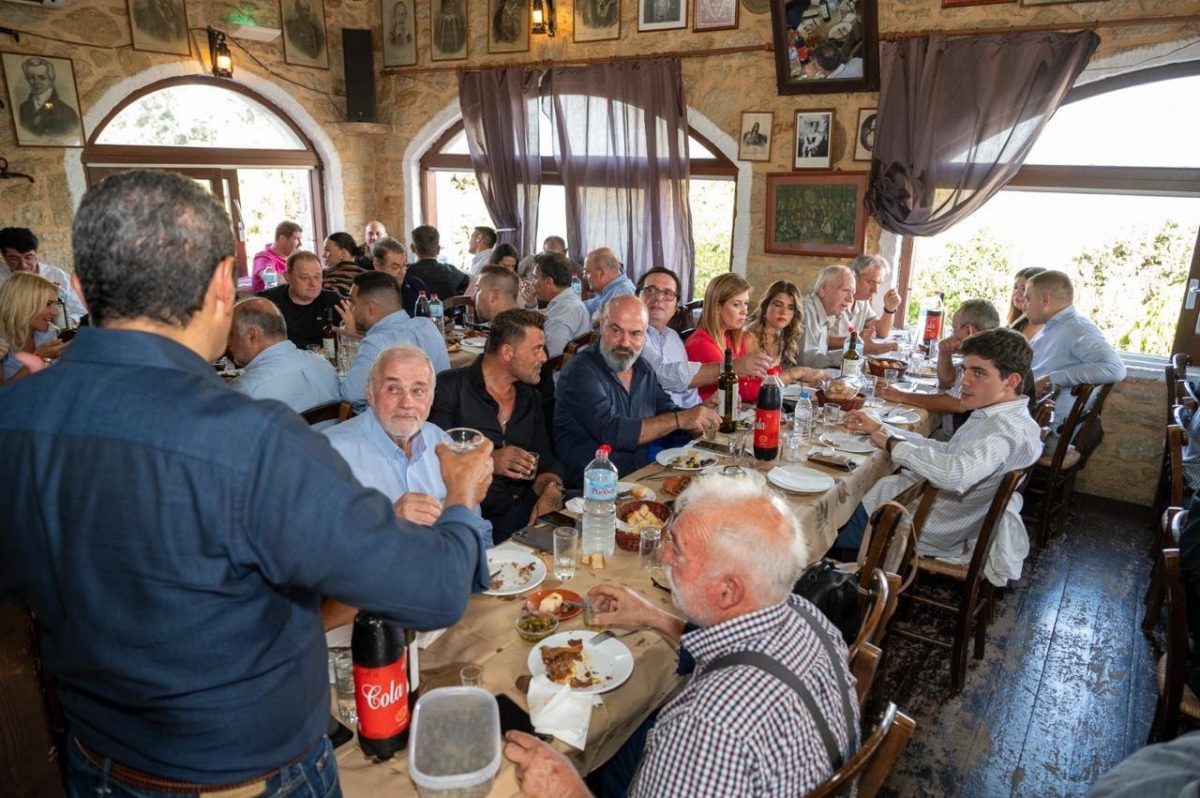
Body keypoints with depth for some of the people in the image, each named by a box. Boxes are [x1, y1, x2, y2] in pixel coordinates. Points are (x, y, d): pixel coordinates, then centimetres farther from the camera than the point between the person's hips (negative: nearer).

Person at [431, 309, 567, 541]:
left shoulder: (531, 398, 17)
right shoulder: (450, 387, -3)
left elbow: (546, 462, 14)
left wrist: (551, 490, -7)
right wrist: (487, 462, -19)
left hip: (525, 511, 6)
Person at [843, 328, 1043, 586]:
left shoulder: (1007, 429, -27)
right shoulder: (999, 418, 4)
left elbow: (955, 474, -44)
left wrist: (894, 444, -27)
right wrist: (879, 428, 8)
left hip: (926, 529, -10)